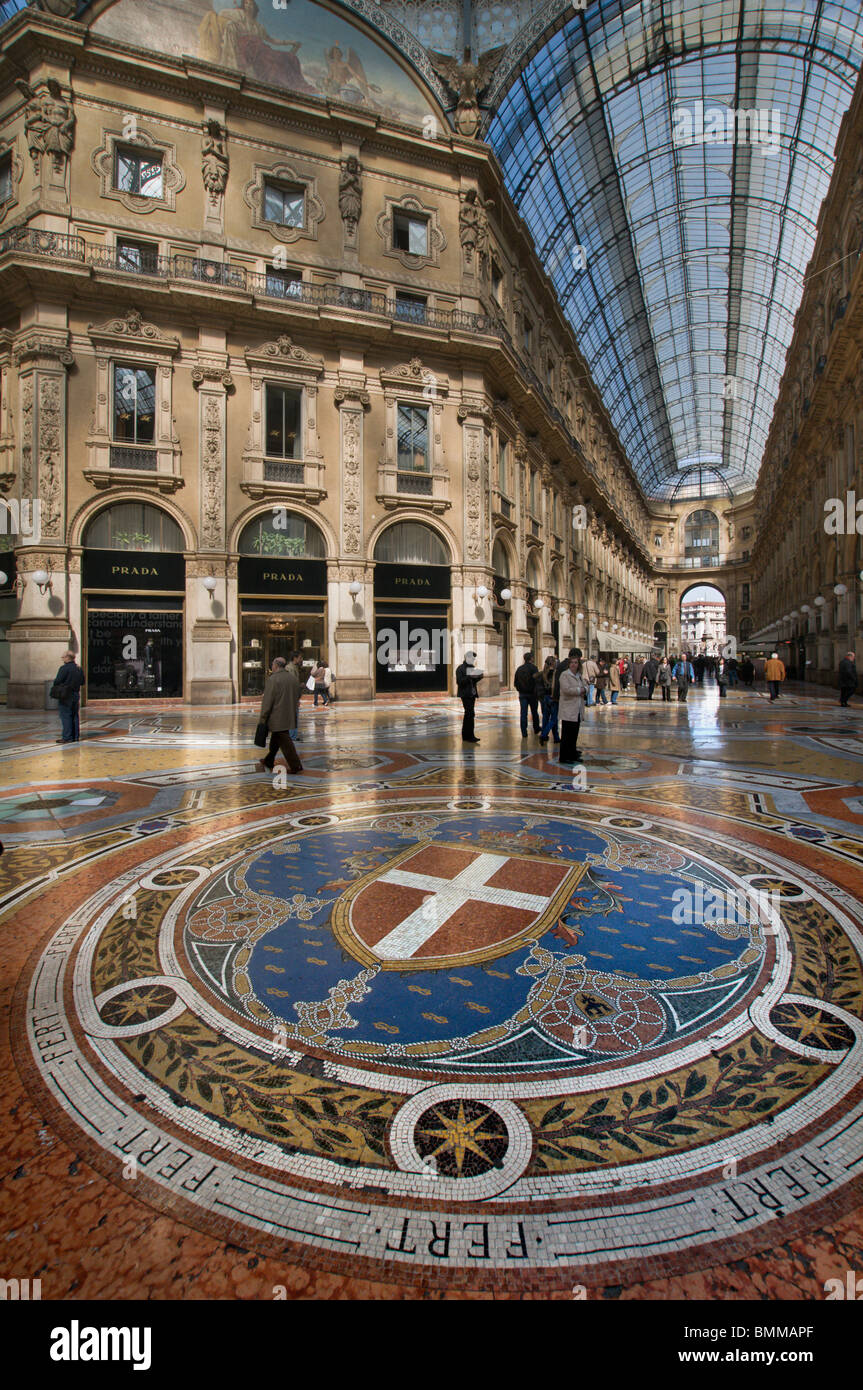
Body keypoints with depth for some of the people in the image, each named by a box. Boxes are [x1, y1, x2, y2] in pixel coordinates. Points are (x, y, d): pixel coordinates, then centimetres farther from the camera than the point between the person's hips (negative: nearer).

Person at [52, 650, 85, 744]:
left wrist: (55, 680, 4)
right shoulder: (79, 668, 9)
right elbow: (82, 682, 15)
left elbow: (57, 681, -16)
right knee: (75, 716, 12)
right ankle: (76, 736, 14)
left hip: (66, 696, -7)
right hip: (76, 694, 7)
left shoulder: (64, 668, -14)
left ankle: (67, 737, -3)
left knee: (66, 717, -3)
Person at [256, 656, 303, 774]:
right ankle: (269, 761, 33)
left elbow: (267, 701, -16)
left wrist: (263, 718, -9)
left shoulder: (273, 679, -16)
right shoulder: (293, 678, 7)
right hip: (289, 717, 8)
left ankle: (295, 765, -1)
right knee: (275, 739, 21)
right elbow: (297, 696, 16)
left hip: (277, 718, -8)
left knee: (285, 742, -2)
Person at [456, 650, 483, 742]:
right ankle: (470, 736, -12)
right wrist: (470, 676, -24)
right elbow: (459, 681, -16)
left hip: (472, 694, 8)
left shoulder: (472, 668, 18)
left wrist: (479, 677, 4)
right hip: (465, 694, -8)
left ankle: (465, 736, 16)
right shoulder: (460, 669, -7)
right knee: (470, 714, -13)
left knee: (468, 714, 11)